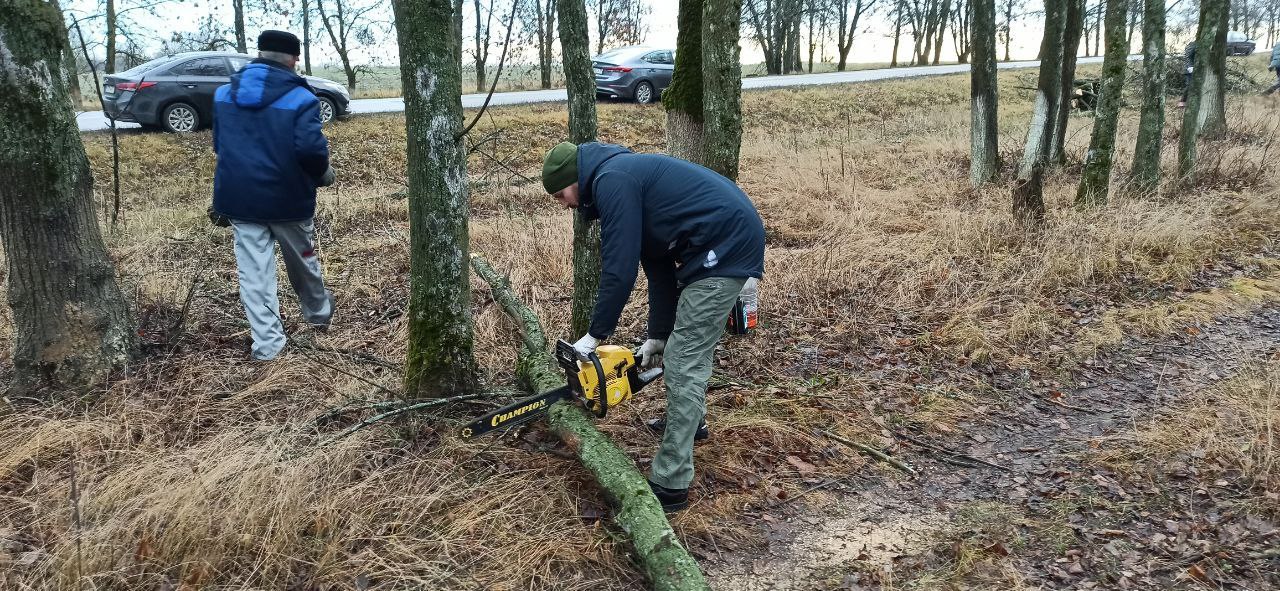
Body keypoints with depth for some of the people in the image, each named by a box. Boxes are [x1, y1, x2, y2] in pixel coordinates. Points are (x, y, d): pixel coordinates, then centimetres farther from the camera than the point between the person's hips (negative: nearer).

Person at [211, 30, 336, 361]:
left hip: (238, 197, 3)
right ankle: (319, 312, 41)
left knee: (254, 273, 5)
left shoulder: (223, 94, 5)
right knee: (303, 261, 20)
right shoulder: (300, 98, -13)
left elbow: (218, 145, 13)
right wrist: (323, 174, -4)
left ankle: (267, 343, 5)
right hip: (287, 198, -3)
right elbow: (310, 149, -24)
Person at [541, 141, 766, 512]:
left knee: (685, 363, -9)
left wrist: (595, 335, -4)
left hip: (725, 245, -11)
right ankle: (690, 422, 49)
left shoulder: (611, 179, -11)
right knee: (688, 343, 27)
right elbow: (659, 266, 20)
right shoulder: (628, 177, 20)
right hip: (728, 241, 11)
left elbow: (619, 268, -15)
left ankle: (670, 485, -7)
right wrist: (658, 336, 19)